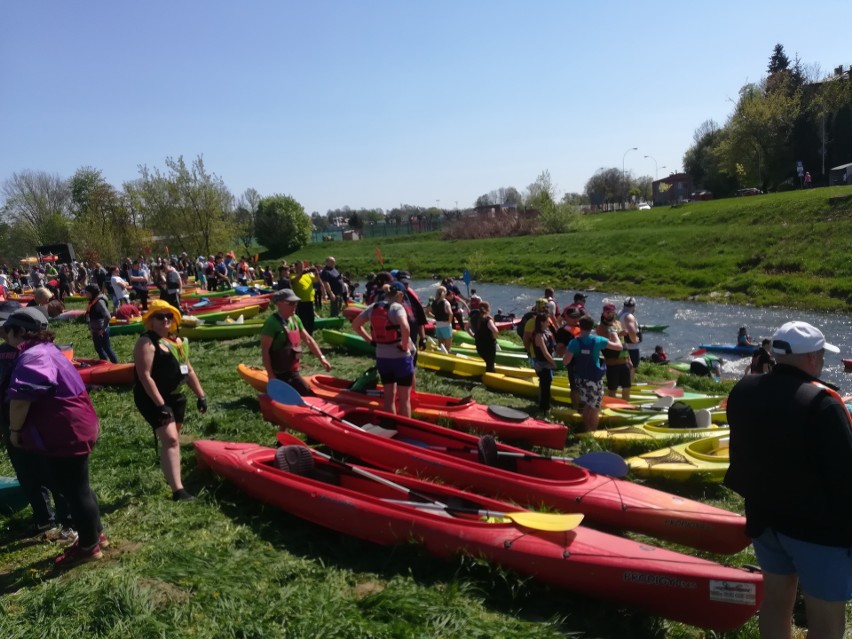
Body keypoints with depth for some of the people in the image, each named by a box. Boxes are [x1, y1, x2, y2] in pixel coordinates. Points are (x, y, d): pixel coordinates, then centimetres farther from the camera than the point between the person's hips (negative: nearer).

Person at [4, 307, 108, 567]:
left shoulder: (32, 357, -19)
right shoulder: (46, 350, 15)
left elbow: (21, 399, -27)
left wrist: (15, 430, -12)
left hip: (63, 434, -11)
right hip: (73, 428, 11)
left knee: (74, 491, 2)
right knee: (78, 487, 21)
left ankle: (88, 547, 15)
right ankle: (95, 535, 33)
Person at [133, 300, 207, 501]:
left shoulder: (176, 340, 13)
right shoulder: (147, 342, -14)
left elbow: (188, 370, 17)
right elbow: (145, 376, -21)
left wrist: (200, 395, 12)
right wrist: (161, 405, -25)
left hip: (175, 397, 9)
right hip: (153, 399, -9)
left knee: (173, 440, 21)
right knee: (170, 440, -19)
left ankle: (171, 475, 40)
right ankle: (178, 490, -22)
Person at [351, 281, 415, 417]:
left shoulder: (373, 307, 4)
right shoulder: (397, 307, -16)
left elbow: (355, 325, 13)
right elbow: (405, 328, -34)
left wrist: (371, 340, 10)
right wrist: (405, 347, -18)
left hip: (382, 357, 6)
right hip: (401, 357, -6)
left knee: (389, 396, 17)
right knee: (404, 398, 6)